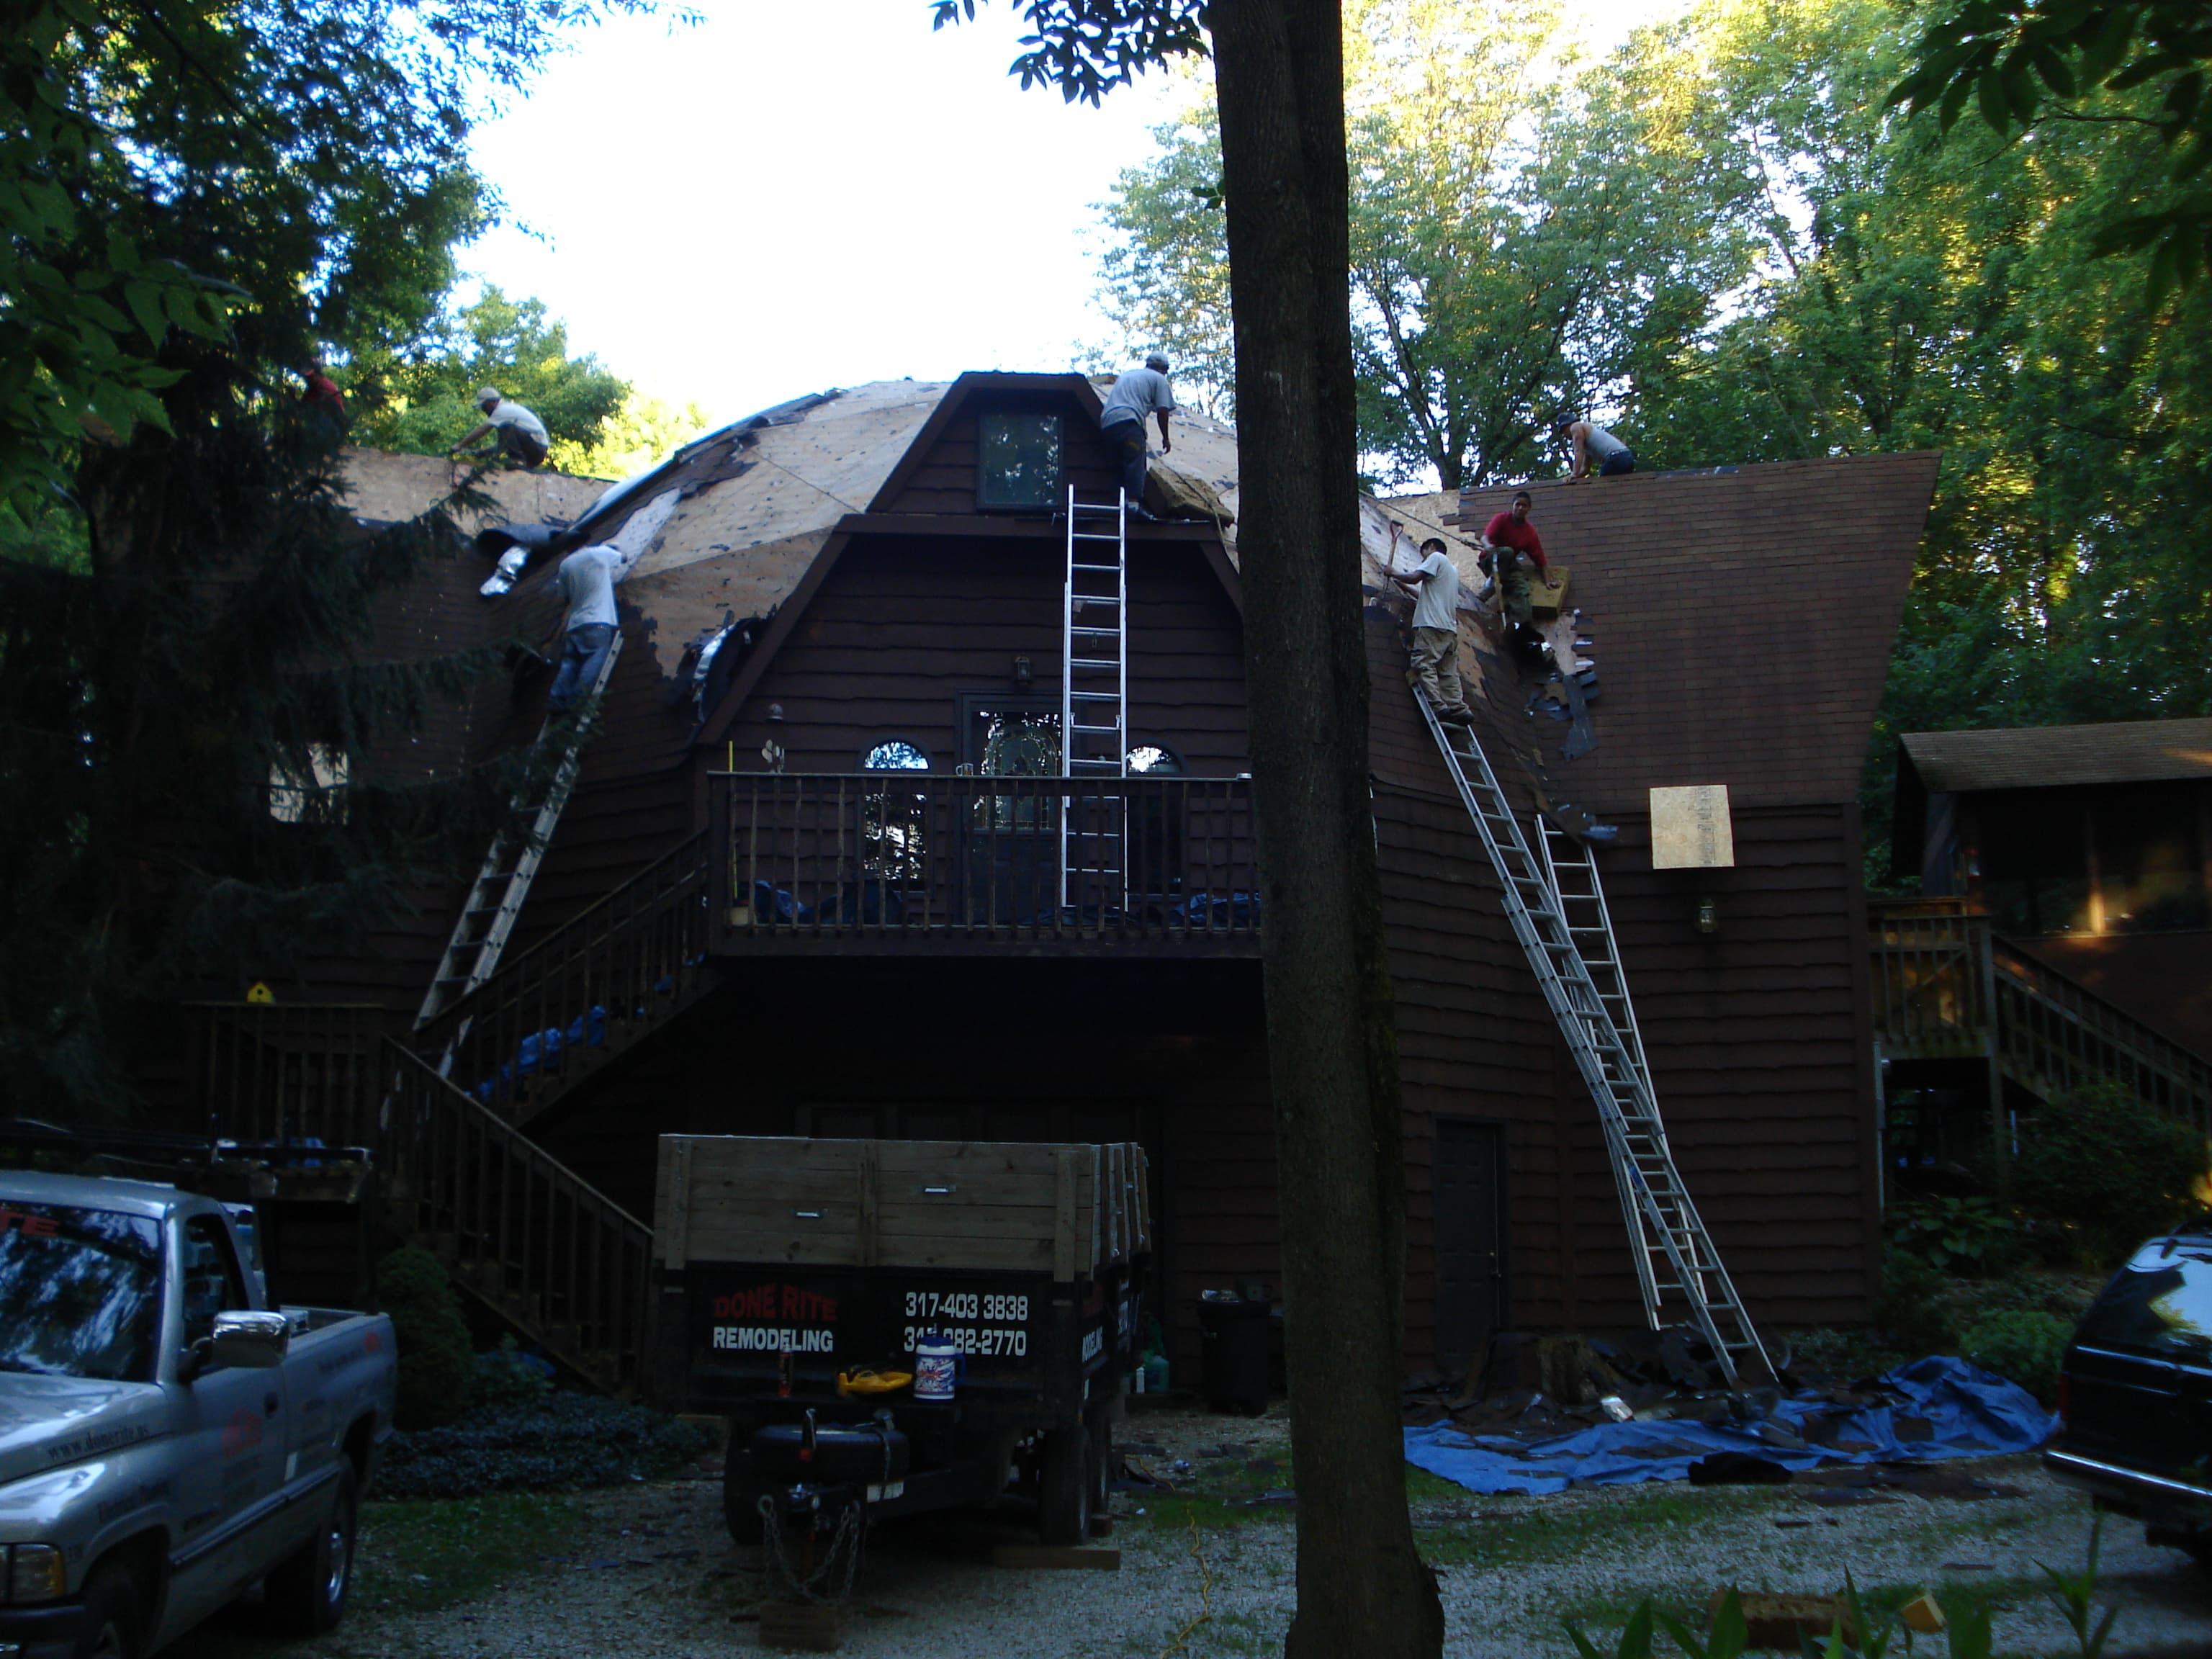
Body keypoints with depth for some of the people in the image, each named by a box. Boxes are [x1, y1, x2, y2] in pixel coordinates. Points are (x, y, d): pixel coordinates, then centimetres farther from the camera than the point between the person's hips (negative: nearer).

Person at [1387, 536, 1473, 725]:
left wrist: (1394, 573, 6)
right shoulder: (1452, 569, 31)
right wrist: (1403, 586, 34)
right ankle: (1458, 708, -6)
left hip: (1432, 624, -9)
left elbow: (1415, 577, -10)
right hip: (1450, 627, 9)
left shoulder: (1436, 557, 4)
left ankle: (1438, 706, -25)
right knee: (1449, 671, 4)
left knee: (1424, 664, -13)